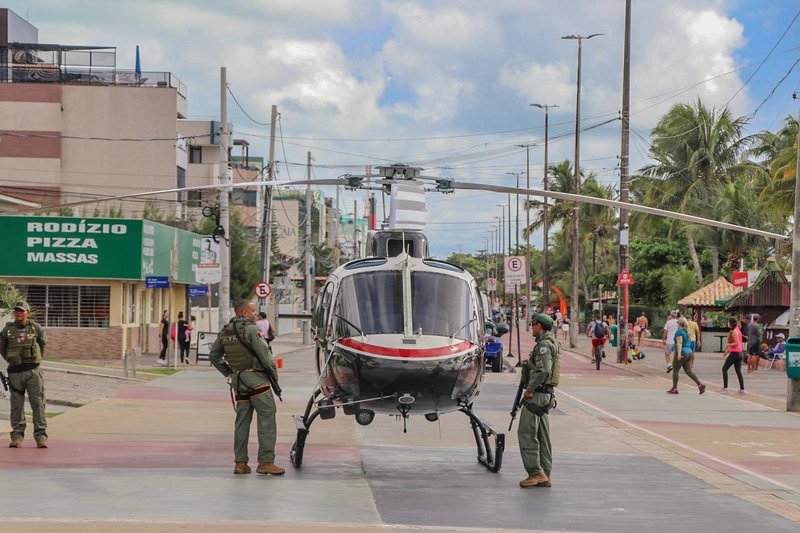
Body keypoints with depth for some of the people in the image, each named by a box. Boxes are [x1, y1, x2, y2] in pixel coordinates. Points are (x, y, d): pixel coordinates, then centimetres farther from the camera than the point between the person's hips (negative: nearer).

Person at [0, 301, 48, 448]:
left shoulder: (35, 328, 2)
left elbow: (43, 342, 19)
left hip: (33, 371, -1)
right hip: (15, 372, 1)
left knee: (38, 403, -4)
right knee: (17, 404, 3)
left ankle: (40, 436, -2)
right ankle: (17, 436, 8)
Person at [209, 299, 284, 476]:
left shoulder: (225, 332, 12)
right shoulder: (250, 329, -11)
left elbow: (213, 355, 18)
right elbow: (264, 353, -15)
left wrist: (228, 373, 20)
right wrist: (274, 372, -2)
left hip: (238, 380, 8)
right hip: (256, 378, -8)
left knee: (242, 420, 12)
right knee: (266, 417, -6)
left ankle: (240, 462, 11)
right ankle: (266, 461, -11)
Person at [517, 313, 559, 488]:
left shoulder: (544, 345, -15)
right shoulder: (552, 343, 17)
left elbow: (544, 371, -25)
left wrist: (530, 389, -19)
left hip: (537, 395, -10)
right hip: (546, 395, 10)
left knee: (526, 433, -9)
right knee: (542, 436, 11)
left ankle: (535, 472, -12)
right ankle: (545, 476, 12)